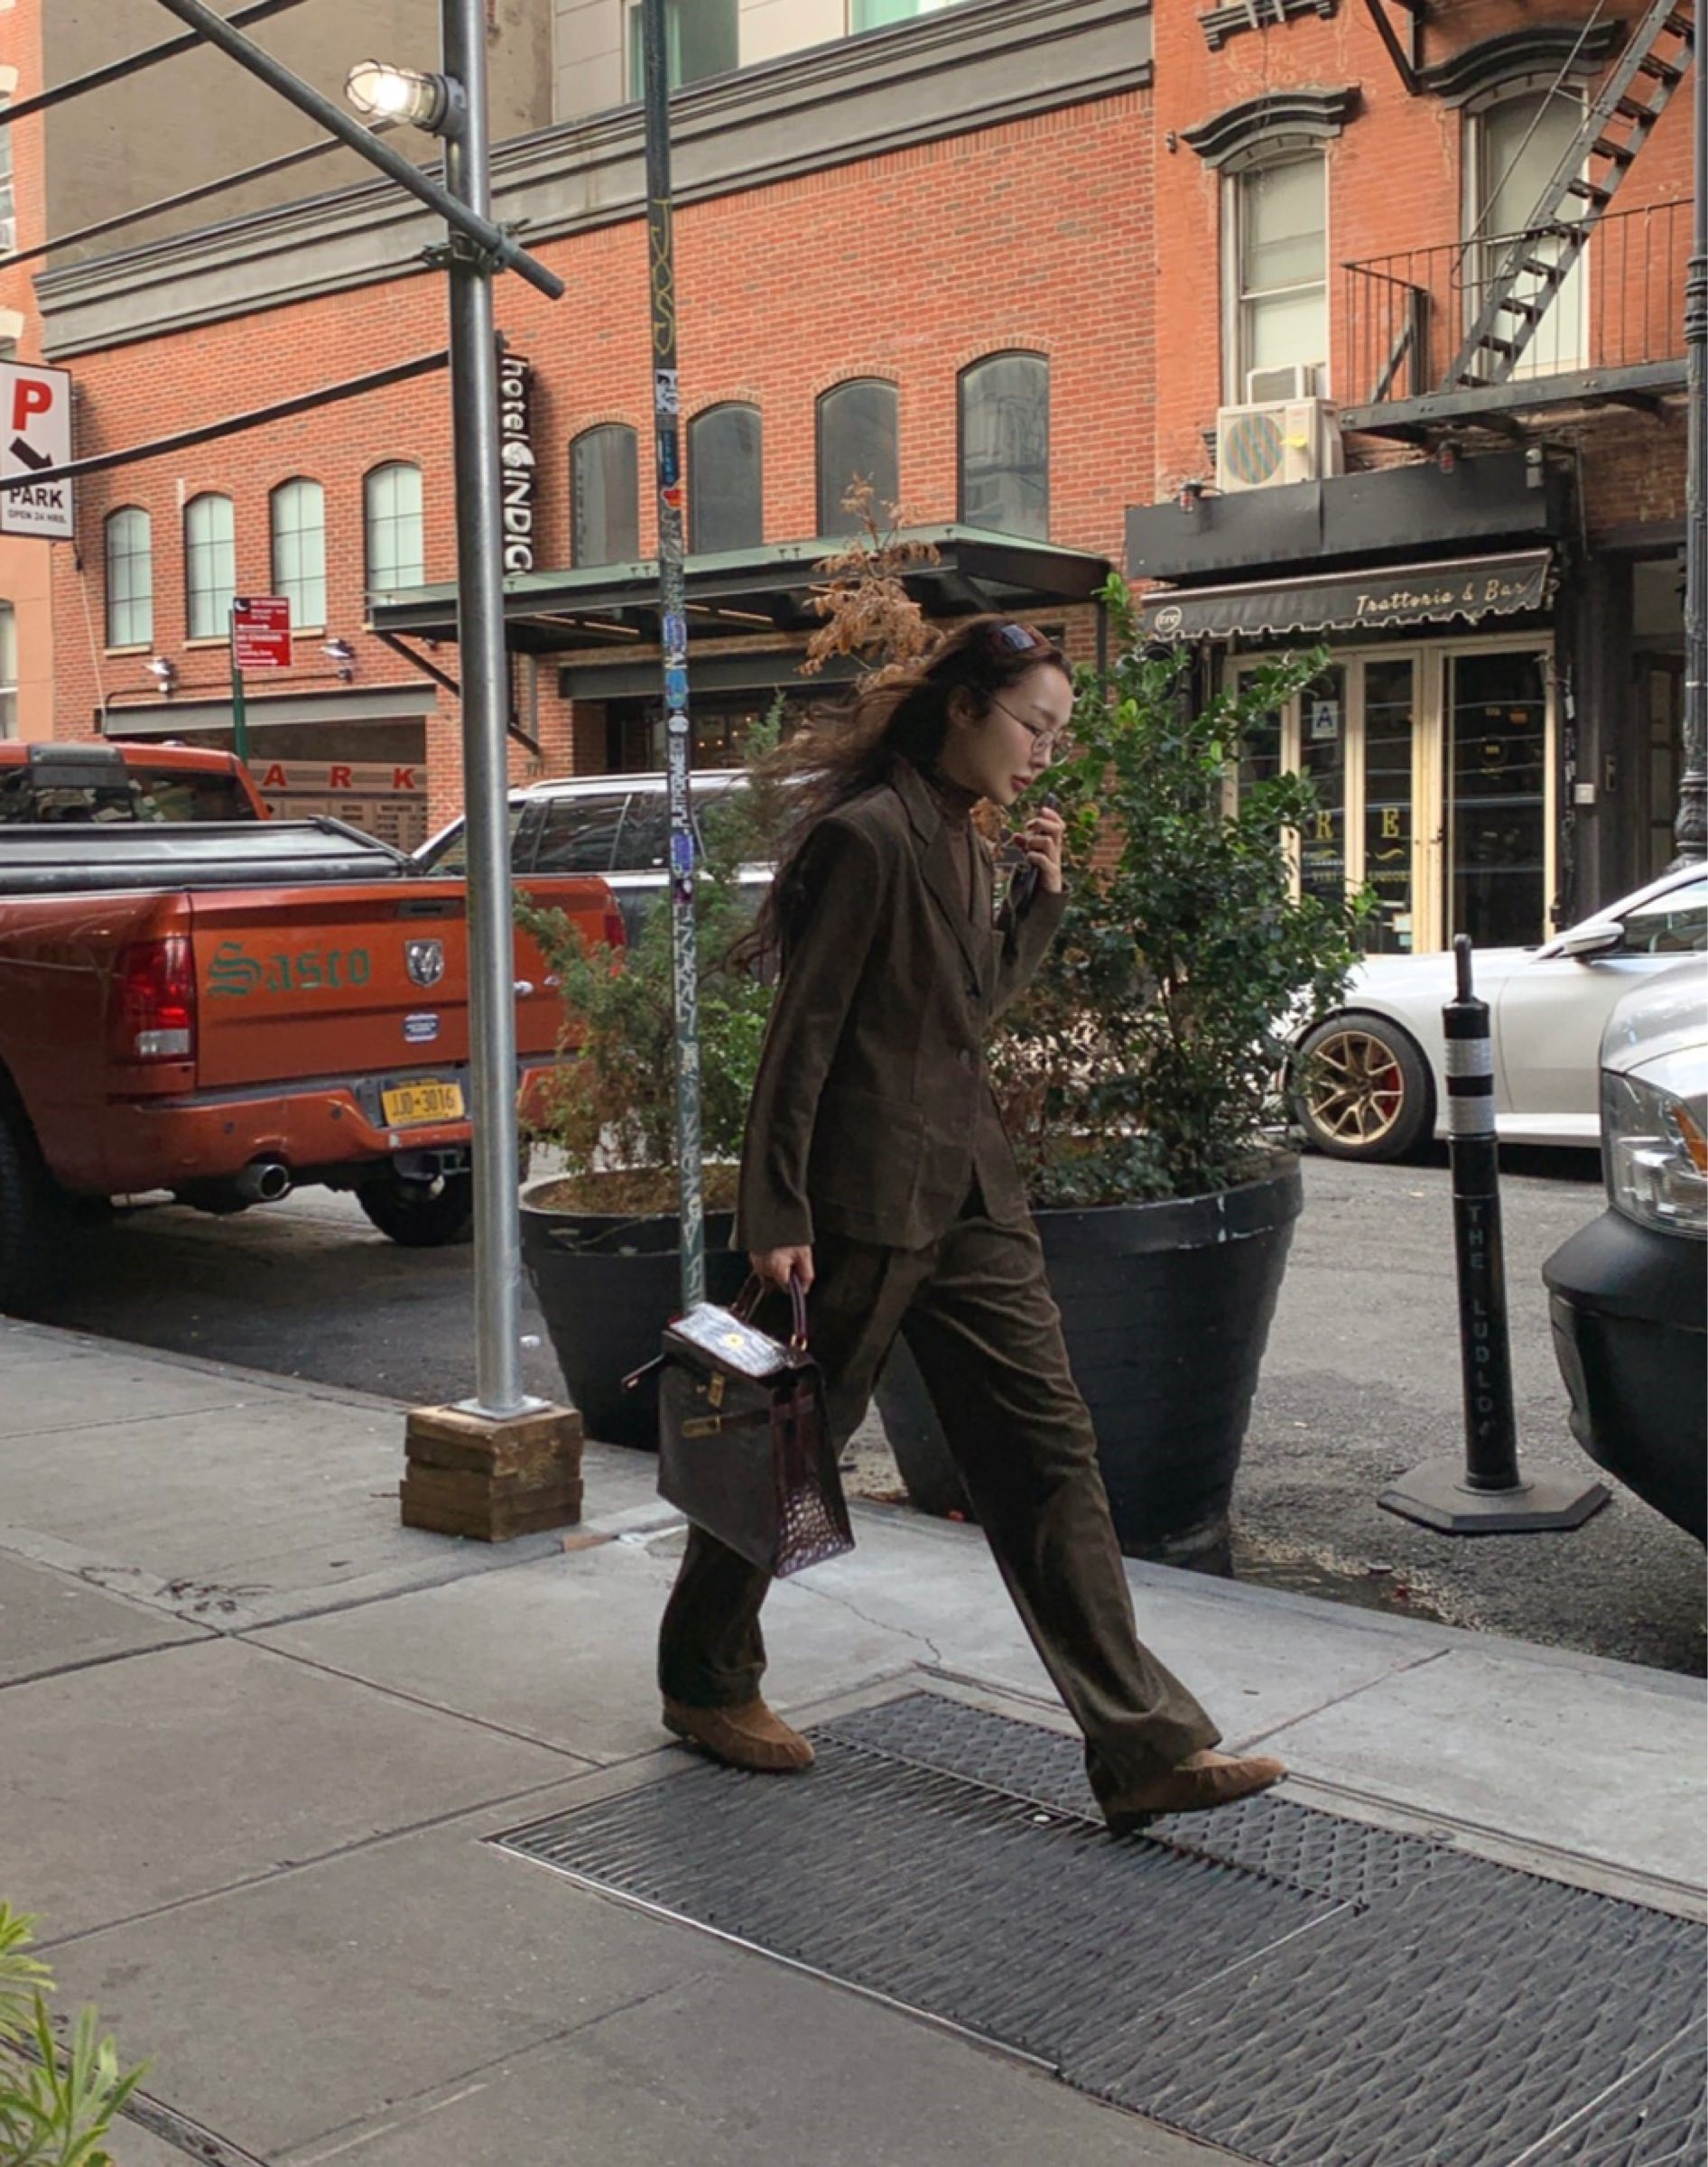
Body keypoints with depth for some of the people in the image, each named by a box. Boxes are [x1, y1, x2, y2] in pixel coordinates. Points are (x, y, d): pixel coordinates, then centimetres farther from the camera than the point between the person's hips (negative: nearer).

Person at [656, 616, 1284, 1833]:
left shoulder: (963, 839, 13)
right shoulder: (867, 835, -15)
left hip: (967, 1193, 8)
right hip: (862, 1199, -8)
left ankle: (1145, 1747, 4)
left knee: (1049, 1449, 2)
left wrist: (1043, 897, 7)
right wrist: (776, 1216, -17)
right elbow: (802, 1035, -16)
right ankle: (705, 1680, 31)